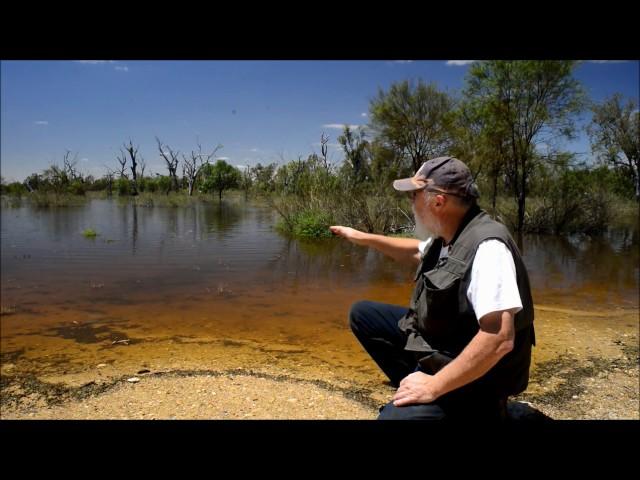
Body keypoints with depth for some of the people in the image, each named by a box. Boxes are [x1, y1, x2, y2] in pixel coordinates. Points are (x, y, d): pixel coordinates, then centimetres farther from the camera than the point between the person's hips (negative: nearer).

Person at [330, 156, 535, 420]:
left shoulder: (486, 246, -29)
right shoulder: (447, 237, 0)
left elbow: (499, 339, -35)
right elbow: (417, 251, 25)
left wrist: (434, 385, -29)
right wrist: (364, 238, 25)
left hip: (474, 375, -9)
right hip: (434, 341, 9)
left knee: (394, 415, -30)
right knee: (362, 313, 9)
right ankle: (417, 385, 7)